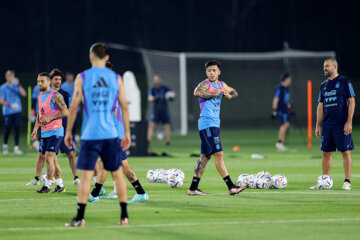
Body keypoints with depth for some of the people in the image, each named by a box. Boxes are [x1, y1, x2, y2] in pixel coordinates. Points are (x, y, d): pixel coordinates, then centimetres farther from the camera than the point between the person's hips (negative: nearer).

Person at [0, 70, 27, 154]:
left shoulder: (16, 86, 9)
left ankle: (16, 147, 0)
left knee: (17, 129, -4)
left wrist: (18, 85, -13)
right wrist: (10, 105, -21)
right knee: (8, 129, -1)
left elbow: (24, 94, -5)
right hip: (7, 112, -3)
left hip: (17, 111, 3)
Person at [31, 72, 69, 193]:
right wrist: (35, 128, 14)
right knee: (52, 159, 10)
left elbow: (66, 112, -15)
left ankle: (47, 185, -7)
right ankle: (60, 185, 17)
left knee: (49, 157, -12)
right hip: (44, 132, 8)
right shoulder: (40, 96, 13)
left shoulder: (56, 96, -12)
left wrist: (50, 118, -21)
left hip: (55, 131, -8)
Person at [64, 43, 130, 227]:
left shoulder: (82, 78, -1)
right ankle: (124, 216, 10)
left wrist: (68, 131, 6)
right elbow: (124, 107, 6)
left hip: (90, 134, -2)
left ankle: (80, 218, -3)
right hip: (111, 134, 2)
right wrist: (127, 132, 12)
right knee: (117, 173, 10)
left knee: (86, 175, -1)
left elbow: (74, 107, -2)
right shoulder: (116, 78, 5)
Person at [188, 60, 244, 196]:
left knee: (205, 156, 10)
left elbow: (234, 92, 32)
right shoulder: (205, 84, -9)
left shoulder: (221, 85, 15)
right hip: (207, 124, -9)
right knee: (219, 154, -10)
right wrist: (214, 94, -20)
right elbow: (197, 93, -31)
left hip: (215, 123, 9)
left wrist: (229, 95, 9)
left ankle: (193, 188, 14)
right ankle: (231, 187, -11)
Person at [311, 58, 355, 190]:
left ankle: (347, 182, -3)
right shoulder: (324, 85, 16)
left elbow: (351, 102, -6)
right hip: (327, 124, 6)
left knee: (346, 152, -5)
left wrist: (349, 122, -13)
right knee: (326, 152, 6)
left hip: (342, 124, -6)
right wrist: (318, 125, 13)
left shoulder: (344, 82, -2)